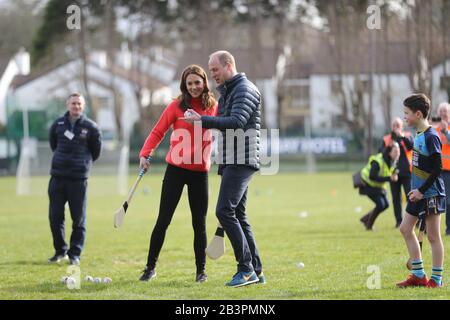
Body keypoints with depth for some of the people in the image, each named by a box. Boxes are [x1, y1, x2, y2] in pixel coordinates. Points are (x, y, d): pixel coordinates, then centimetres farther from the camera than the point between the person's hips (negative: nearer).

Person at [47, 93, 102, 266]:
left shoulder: (91, 127, -2)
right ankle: (60, 250, 18)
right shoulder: (58, 124, 5)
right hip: (57, 177, 3)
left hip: (79, 178, -3)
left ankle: (75, 254, 8)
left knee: (79, 219, -1)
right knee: (55, 216, 4)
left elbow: (96, 151, 10)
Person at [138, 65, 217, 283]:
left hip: (200, 172, 2)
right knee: (163, 219, -2)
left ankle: (201, 270, 15)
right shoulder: (177, 106, -4)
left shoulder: (213, 106, 2)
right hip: (176, 169, -2)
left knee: (199, 222, 6)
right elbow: (157, 132, -5)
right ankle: (150, 267, 7)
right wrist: (145, 154, -18)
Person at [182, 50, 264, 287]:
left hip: (242, 161, -10)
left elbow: (237, 122, -24)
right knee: (238, 215, 10)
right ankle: (256, 271, 12)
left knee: (225, 211, -17)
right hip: (231, 161, 10)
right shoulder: (228, 92, 22)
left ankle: (246, 269, -17)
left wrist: (202, 120, -24)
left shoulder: (244, 90, -9)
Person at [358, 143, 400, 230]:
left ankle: (365, 219, 21)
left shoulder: (393, 161, -5)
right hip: (368, 184, -8)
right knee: (380, 204, -18)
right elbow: (372, 177, -34)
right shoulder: (378, 161, -31)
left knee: (386, 205, 3)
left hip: (379, 185, 8)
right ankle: (369, 226, 0)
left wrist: (394, 176, -12)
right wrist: (388, 178, -38)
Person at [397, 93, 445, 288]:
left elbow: (437, 168, -19)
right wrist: (415, 189, 14)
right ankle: (418, 275, 18)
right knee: (405, 228, 11)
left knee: (433, 236, -2)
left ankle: (436, 279, 5)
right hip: (419, 193, 10)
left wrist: (422, 190, -18)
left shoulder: (431, 137, -18)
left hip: (431, 194, -10)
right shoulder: (419, 135, 10)